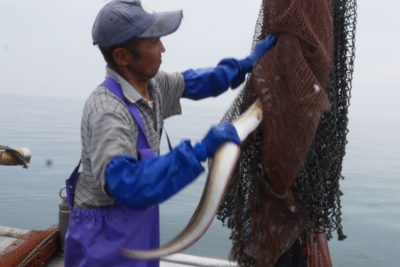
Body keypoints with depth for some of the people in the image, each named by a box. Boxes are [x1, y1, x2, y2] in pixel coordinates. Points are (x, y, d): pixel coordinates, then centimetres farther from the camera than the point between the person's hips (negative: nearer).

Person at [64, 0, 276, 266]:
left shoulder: (152, 83, -4)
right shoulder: (107, 111, -30)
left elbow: (193, 82, 14)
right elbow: (128, 186, -40)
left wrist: (245, 65, 7)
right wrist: (199, 151, -40)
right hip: (107, 233, -7)